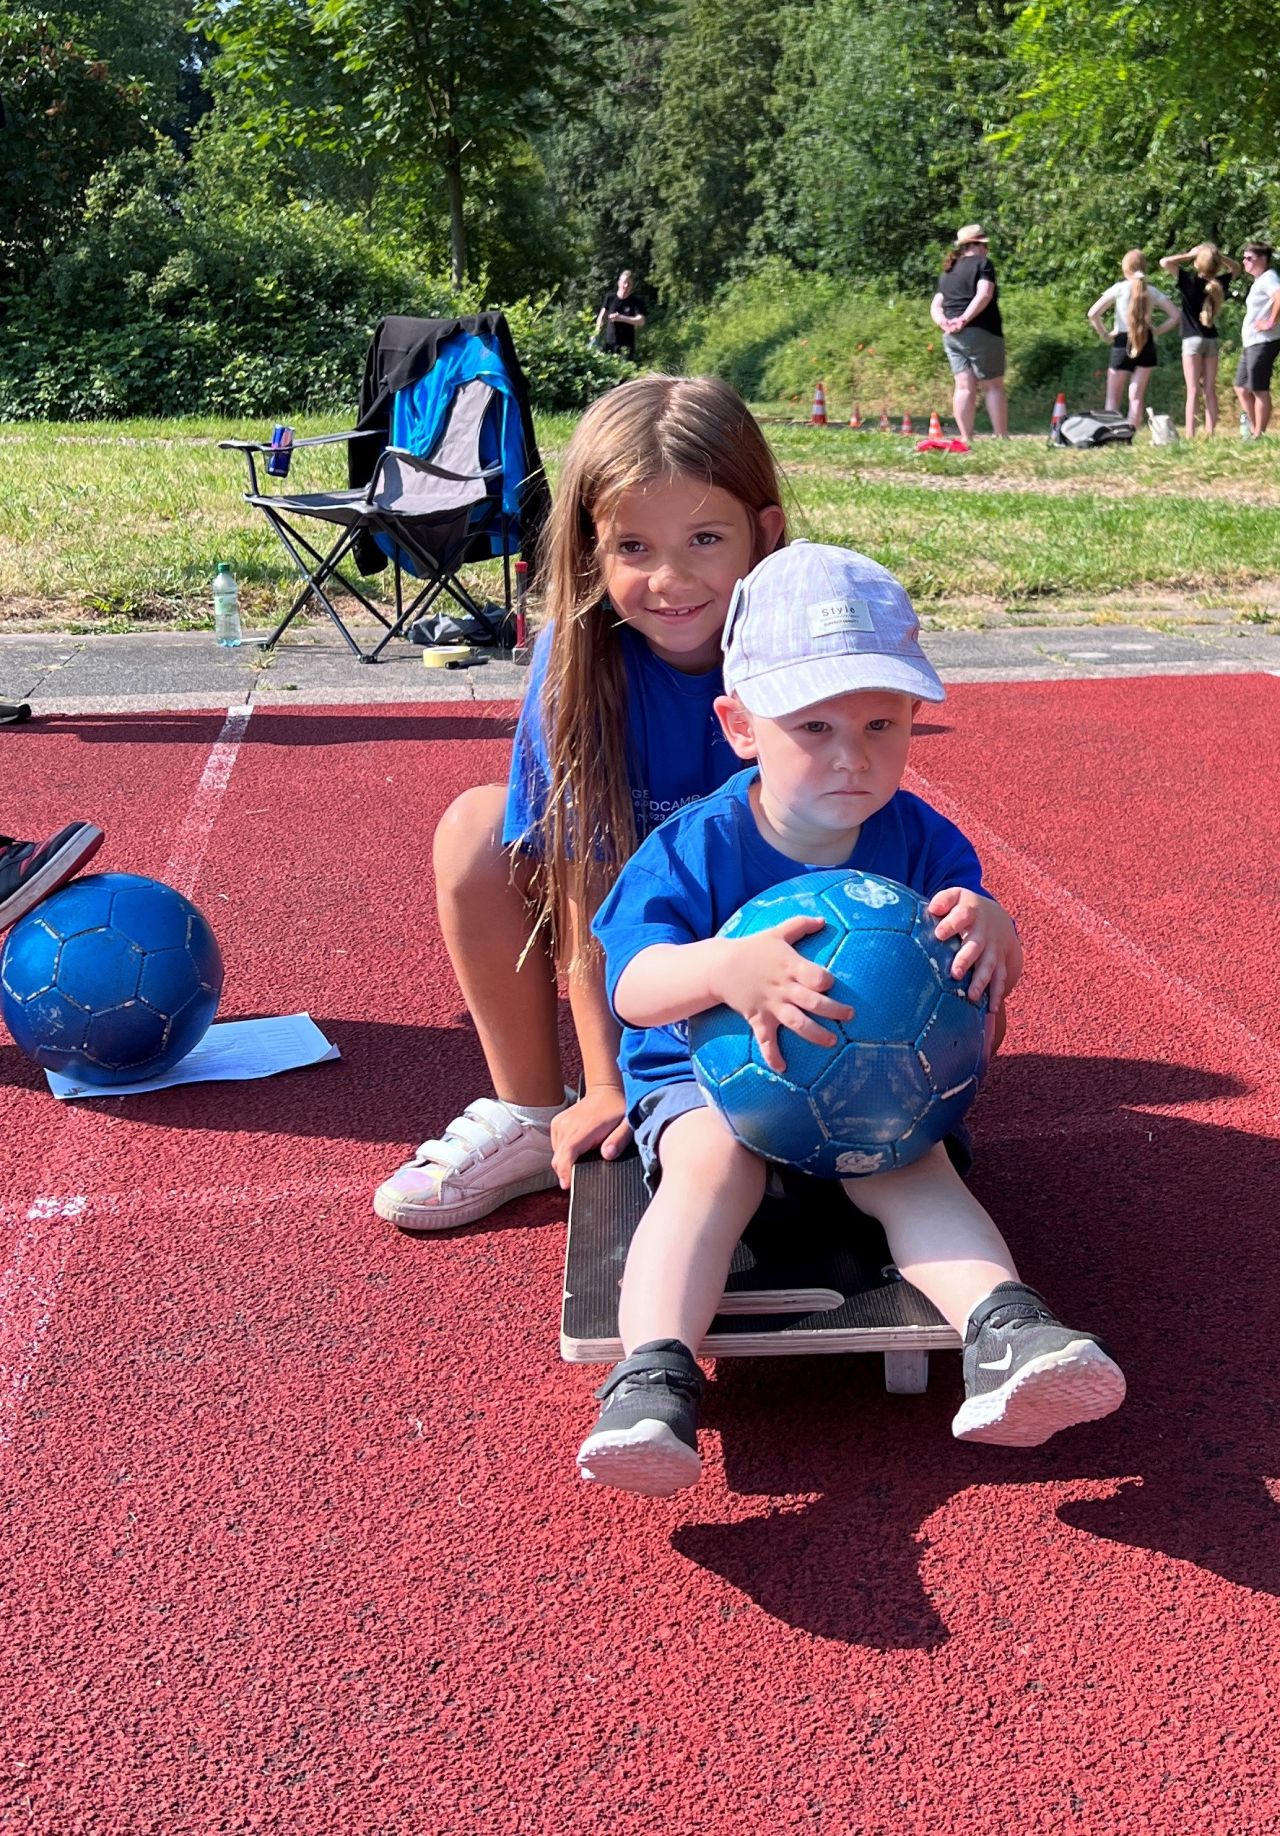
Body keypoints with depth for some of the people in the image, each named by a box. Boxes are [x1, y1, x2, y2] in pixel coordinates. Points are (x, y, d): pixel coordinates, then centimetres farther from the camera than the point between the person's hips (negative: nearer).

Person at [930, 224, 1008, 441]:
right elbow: (984, 294, -17)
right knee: (993, 386, -1)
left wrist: (943, 322, -3)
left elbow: (935, 306, 14)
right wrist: (965, 319, -20)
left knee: (964, 387, 4)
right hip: (980, 333, -6)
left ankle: (966, 439, -1)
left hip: (952, 336, 6)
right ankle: (1002, 438, -2)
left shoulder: (947, 272, 21)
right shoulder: (982, 263, -1)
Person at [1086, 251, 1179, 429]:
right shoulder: (1152, 291, 3)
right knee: (1137, 397, 5)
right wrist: (1157, 331, 6)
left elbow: (1092, 313, -12)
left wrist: (1104, 335, -2)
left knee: (1113, 398, 6)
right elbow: (1175, 315, 2)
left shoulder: (1119, 288, -6)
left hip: (1122, 344, -3)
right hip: (1146, 345, 3)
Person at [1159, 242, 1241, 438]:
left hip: (1193, 340, -4)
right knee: (1210, 391, 6)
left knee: (1193, 392, -7)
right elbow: (1236, 267, 22)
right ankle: (1209, 435, 5)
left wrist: (1189, 255, -6)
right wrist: (1218, 256, 7)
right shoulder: (1219, 284, 1)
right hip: (1212, 340, 4)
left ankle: (1190, 436, -11)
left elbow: (1164, 262, -15)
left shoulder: (1190, 281, -12)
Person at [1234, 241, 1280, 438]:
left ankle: (1259, 436, -2)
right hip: (1251, 343, 10)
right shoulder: (1258, 281, 19)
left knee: (1259, 390, -6)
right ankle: (1253, 430, 19)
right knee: (1242, 389, 12)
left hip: (1263, 343, -10)